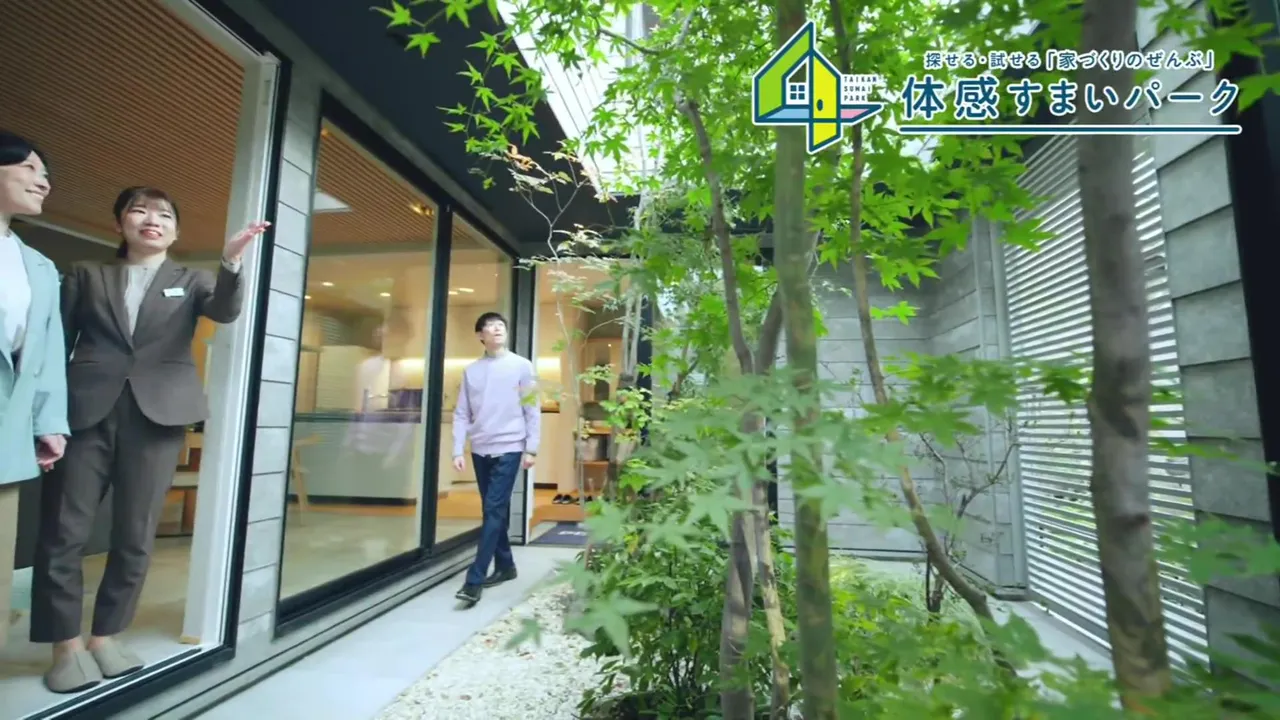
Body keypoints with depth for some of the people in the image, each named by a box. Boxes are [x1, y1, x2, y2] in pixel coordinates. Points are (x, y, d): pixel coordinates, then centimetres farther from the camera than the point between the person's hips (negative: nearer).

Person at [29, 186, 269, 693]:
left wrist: (231, 261, -27)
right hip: (85, 411, 1)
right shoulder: (86, 275, 14)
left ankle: (105, 636, 19)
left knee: (135, 536, 4)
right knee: (63, 532, 2)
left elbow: (226, 311, -9)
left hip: (157, 414, 0)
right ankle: (66, 643, 16)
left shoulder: (191, 281, 12)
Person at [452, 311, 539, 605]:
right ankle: (505, 565, 27)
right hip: (480, 450, 4)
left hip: (509, 449, -4)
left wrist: (531, 448, -6)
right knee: (495, 511, 13)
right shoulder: (471, 370, 8)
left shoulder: (521, 366, -1)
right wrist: (458, 451, -1)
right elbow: (461, 414, 7)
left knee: (494, 511, -8)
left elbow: (532, 410, -2)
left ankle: (474, 580, -4)